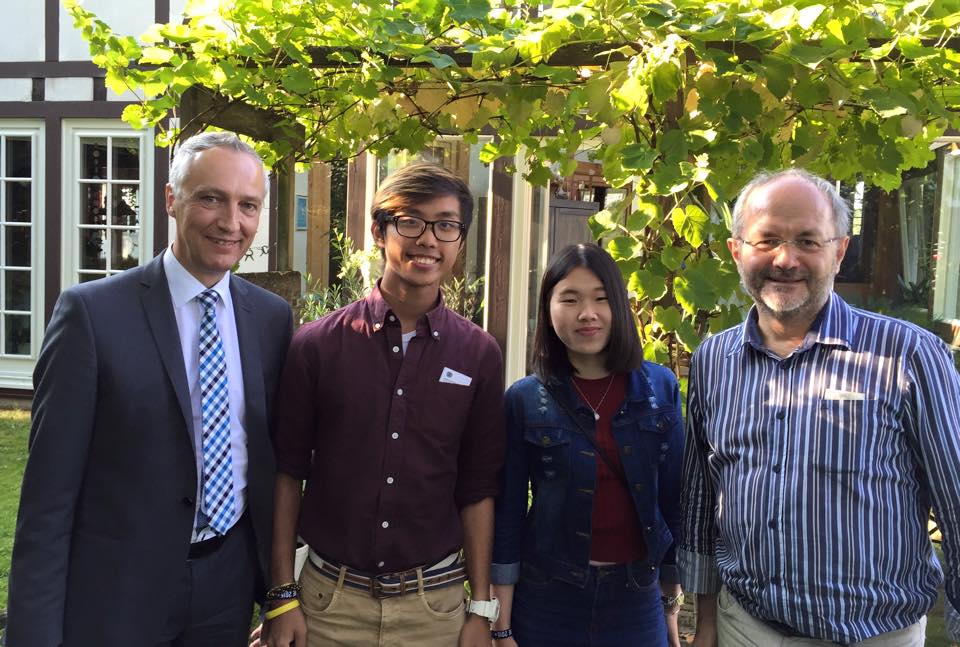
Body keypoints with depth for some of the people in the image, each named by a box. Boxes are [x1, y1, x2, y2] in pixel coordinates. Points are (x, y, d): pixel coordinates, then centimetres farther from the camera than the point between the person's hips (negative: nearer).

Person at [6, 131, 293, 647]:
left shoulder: (273, 317, 0)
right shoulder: (91, 312, -13)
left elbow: (274, 456, 7)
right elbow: (49, 493, -12)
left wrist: (278, 583, 10)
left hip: (230, 585, 4)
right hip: (115, 596, -3)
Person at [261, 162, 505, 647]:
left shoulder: (479, 356, -4)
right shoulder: (317, 344, -7)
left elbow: (478, 489, 0)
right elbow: (287, 471, -1)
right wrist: (282, 597, -2)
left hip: (434, 602, 1)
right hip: (330, 599, -1)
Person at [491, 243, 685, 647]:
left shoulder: (660, 388, -2)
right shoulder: (524, 400, -6)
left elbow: (673, 500, 3)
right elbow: (508, 513, -5)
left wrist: (672, 606, 6)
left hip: (637, 597, 2)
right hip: (547, 598, -1)